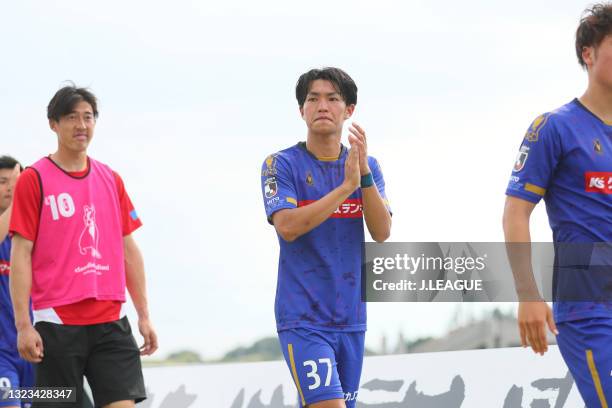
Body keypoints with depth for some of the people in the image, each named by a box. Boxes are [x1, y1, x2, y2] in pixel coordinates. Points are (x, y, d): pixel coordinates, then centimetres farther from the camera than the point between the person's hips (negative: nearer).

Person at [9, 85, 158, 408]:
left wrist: (144, 314, 12)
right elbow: (21, 254, -5)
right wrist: (23, 324, -11)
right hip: (57, 323, -4)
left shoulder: (111, 180, 13)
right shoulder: (34, 179, -1)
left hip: (111, 321, 4)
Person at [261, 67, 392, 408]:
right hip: (303, 319, -5)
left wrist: (364, 174, -16)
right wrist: (346, 186, -21)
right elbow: (287, 226, -18)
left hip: (351, 318, 5)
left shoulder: (368, 166, 8)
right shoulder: (281, 165, -3)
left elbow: (382, 232, -4)